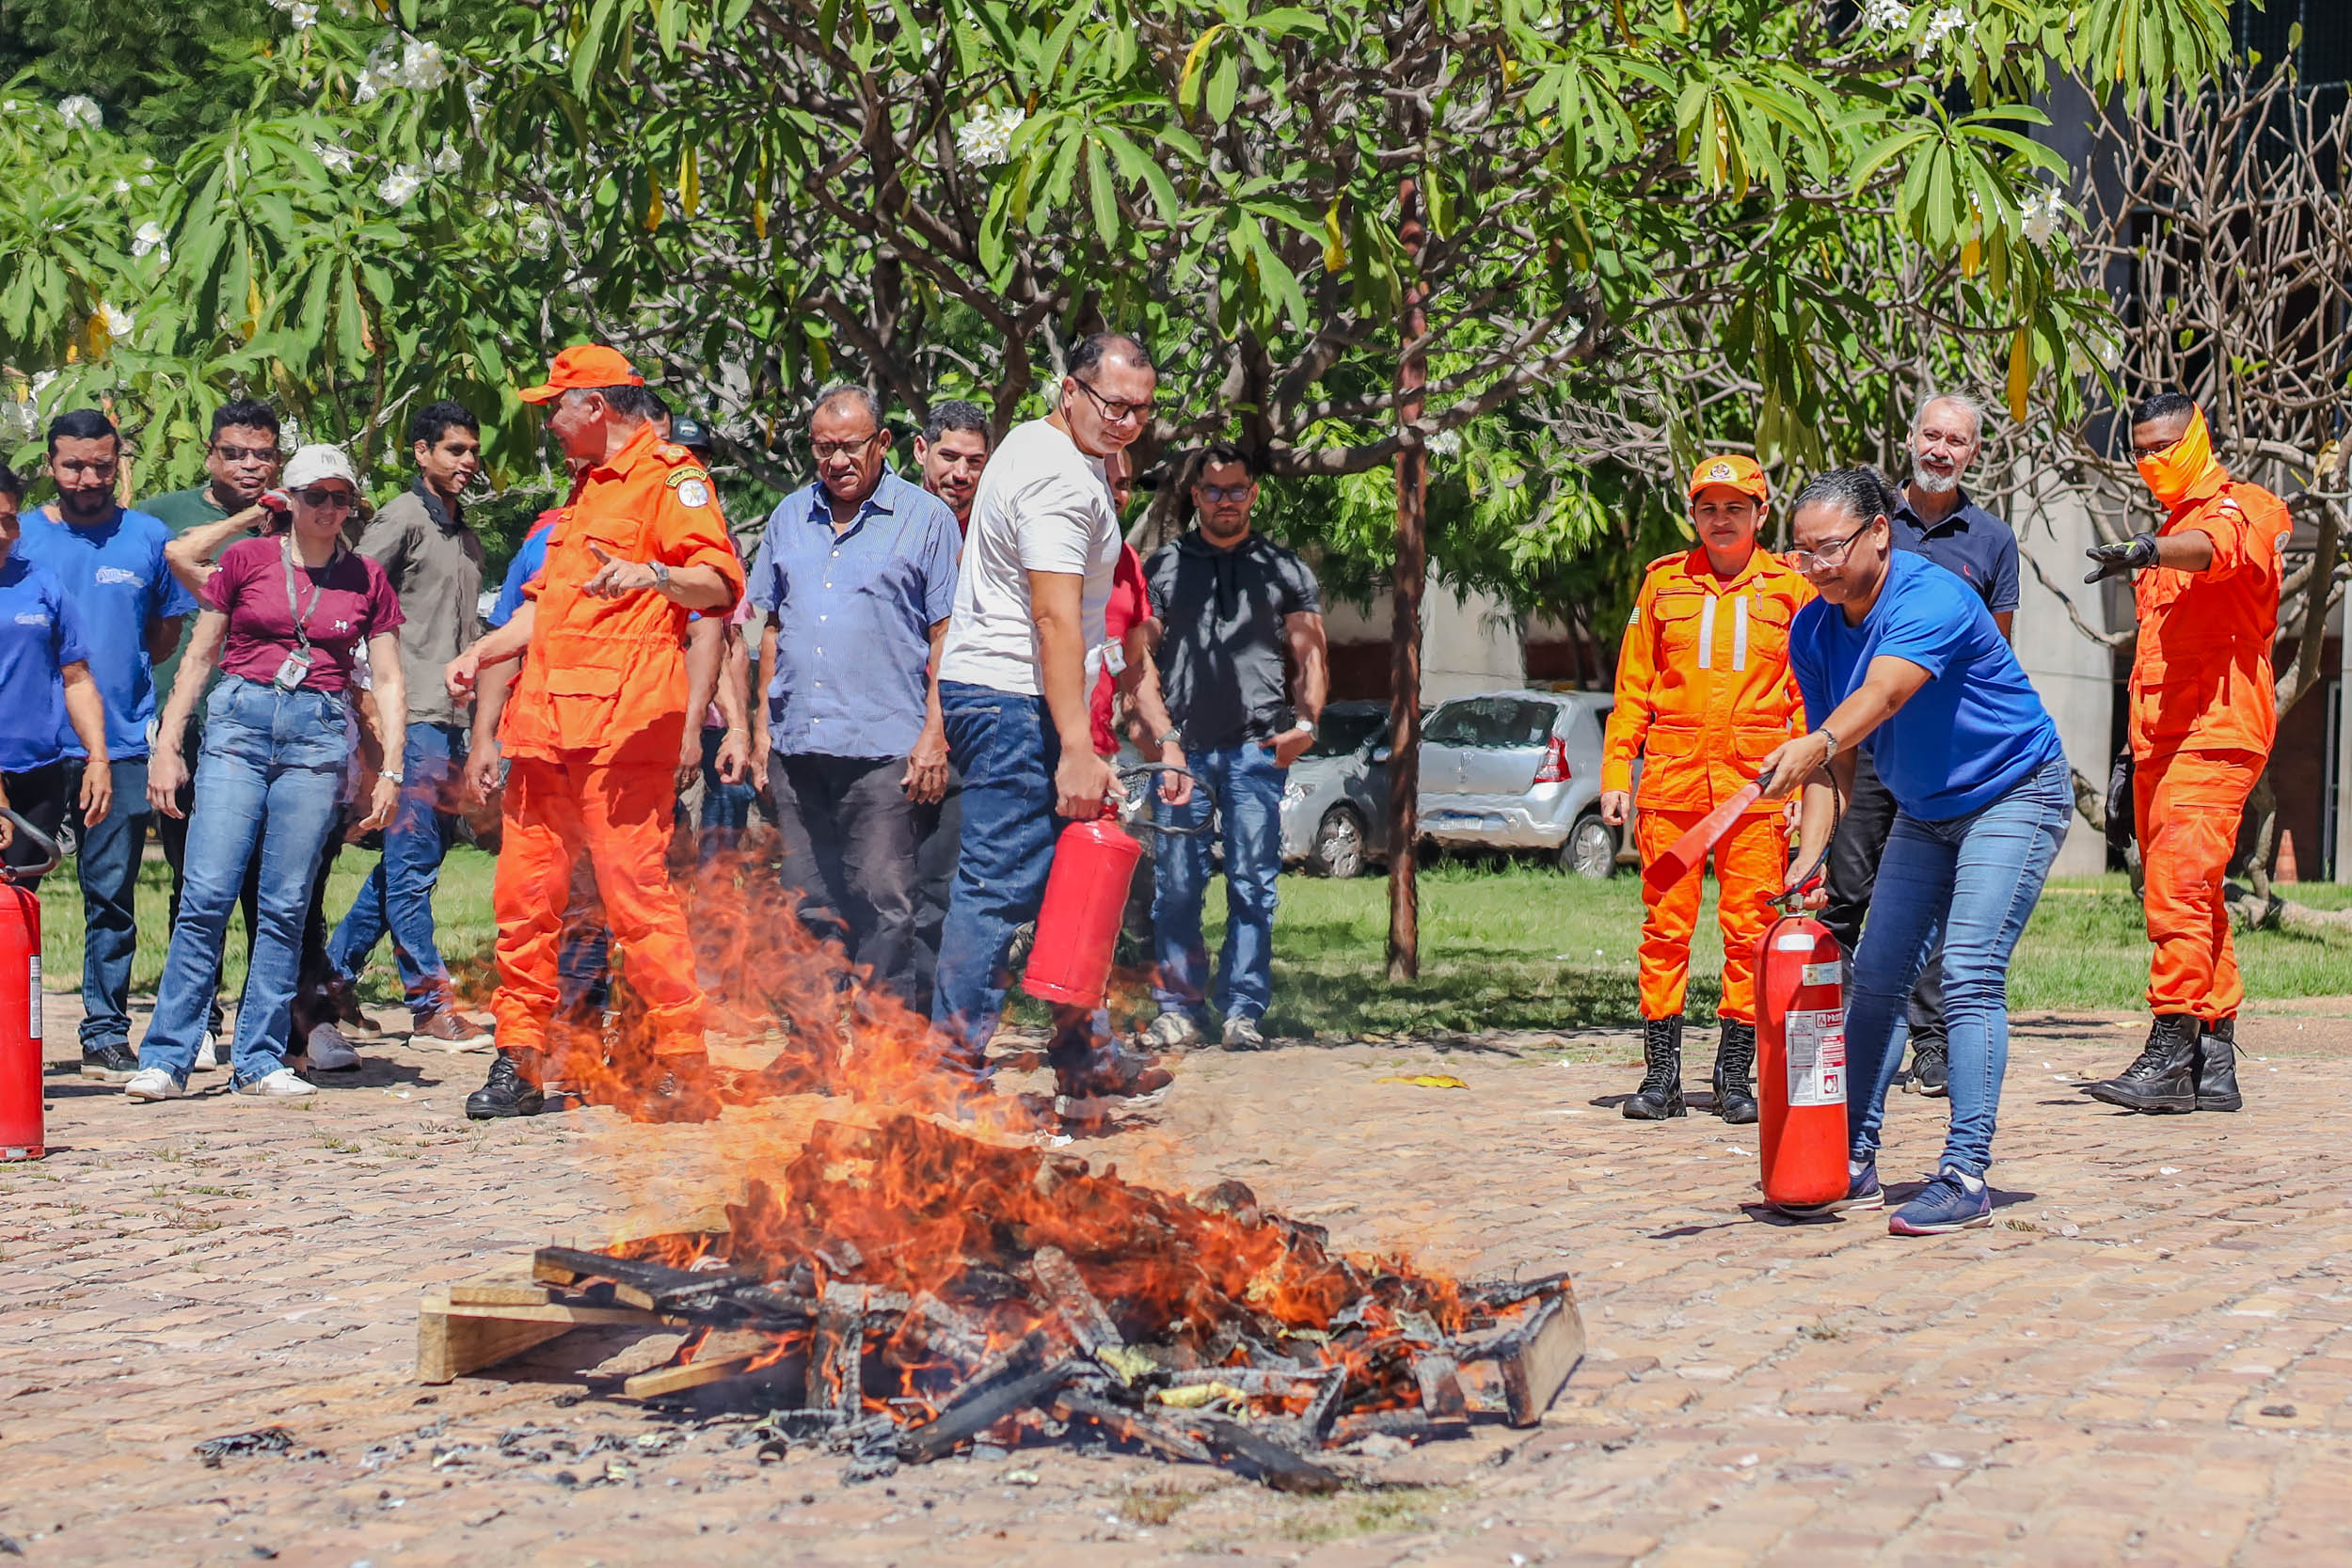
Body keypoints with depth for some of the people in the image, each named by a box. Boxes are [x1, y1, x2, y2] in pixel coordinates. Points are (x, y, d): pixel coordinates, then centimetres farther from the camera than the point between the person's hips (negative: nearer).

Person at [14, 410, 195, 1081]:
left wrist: (116, 670, 8)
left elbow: (167, 632, 18)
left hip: (120, 745, 0)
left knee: (112, 892, 1)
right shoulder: (20, 538, 5)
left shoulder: (148, 538, 8)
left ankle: (107, 1035, 7)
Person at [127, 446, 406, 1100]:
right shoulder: (246, 560, 7)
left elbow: (388, 680, 12)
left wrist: (391, 770, 3)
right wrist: (168, 746, 3)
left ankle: (259, 1060, 6)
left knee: (286, 906, -1)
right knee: (207, 895, -9)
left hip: (320, 735, 1)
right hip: (239, 725, -1)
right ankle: (165, 1058, -5)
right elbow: (198, 657, 9)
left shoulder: (367, 580, 10)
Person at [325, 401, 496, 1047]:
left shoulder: (466, 536, 20)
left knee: (423, 851, 11)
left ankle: (335, 970, 19)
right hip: (411, 716, -9)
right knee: (413, 858, -5)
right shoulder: (402, 519, -5)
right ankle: (429, 1003, -3)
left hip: (450, 719, 9)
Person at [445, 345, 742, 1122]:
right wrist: (481, 652, 22)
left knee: (635, 890, -12)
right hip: (548, 721, 9)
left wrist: (657, 575, -36)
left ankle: (683, 1066, -9)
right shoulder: (588, 489, 26)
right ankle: (520, 1062, 14)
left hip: (623, 722, -9)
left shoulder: (669, 476, -3)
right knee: (524, 891, 7)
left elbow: (722, 582, -16)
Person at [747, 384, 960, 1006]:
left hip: (881, 748, -5)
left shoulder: (925, 518, 2)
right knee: (810, 906, 8)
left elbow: (945, 635, -1)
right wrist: (762, 728, 12)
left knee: (881, 903, -7)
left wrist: (934, 735, -9)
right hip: (795, 746, 5)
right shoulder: (790, 517, 16)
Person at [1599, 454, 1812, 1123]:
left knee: (1749, 928, -1)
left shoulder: (1791, 587, 7)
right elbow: (1633, 688, 11)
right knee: (1666, 924, 0)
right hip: (1671, 778, 1)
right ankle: (1662, 1073, 6)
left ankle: (1735, 1073, 7)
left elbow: (1807, 694, 6)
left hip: (1757, 781, -1)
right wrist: (1615, 774, 4)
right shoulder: (1664, 583, 10)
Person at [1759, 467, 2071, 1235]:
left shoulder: (1931, 598, -28)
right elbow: (1830, 759, -2)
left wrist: (1818, 745, -65)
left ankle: (1966, 1178, -20)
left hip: (2015, 795, -8)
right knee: (1875, 978, 4)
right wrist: (1810, 856, -16)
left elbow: (1882, 693, -46)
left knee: (1969, 975, -19)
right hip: (1924, 814, 8)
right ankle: (1854, 1166, 12)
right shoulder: (1813, 631, -5)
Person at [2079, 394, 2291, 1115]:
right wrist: (2139, 751, 23)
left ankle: (2170, 1054, -22)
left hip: (2215, 733, -9)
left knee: (2179, 886, -18)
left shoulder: (2238, 508, -2)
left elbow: (2215, 548, -28)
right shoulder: (2173, 526, 26)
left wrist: (2149, 551, -49)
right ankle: (2215, 1064, 9)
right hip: (2163, 742, 9)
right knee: (2194, 898, 7)